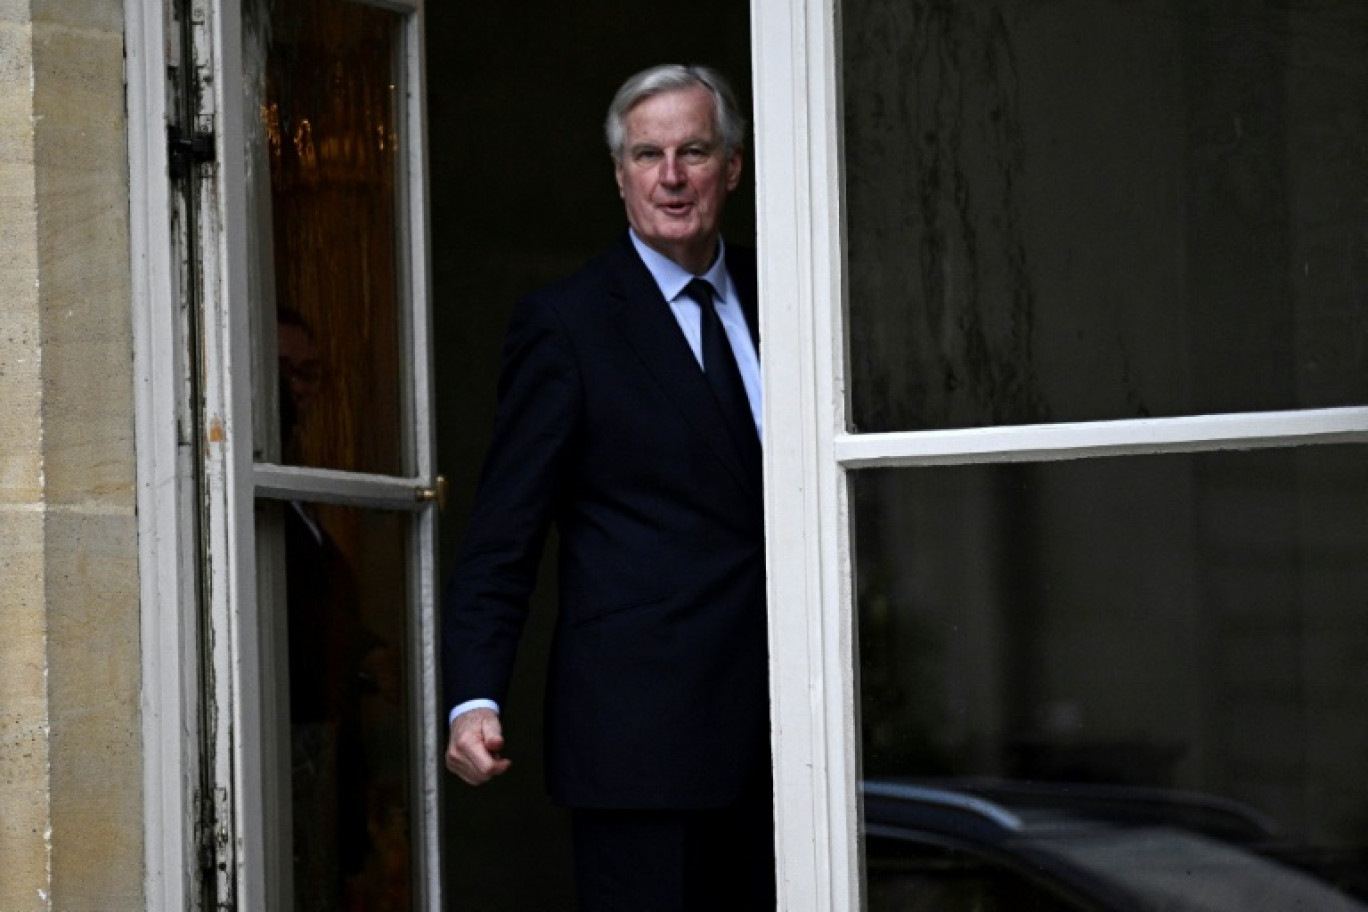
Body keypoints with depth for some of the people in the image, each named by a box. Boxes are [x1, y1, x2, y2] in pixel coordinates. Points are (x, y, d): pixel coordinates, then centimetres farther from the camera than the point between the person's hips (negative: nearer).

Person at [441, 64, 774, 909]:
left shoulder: (772, 294, 13)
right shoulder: (565, 324, -2)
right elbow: (502, 537, -5)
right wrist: (476, 699, -17)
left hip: (772, 725, 5)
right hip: (641, 733, -5)